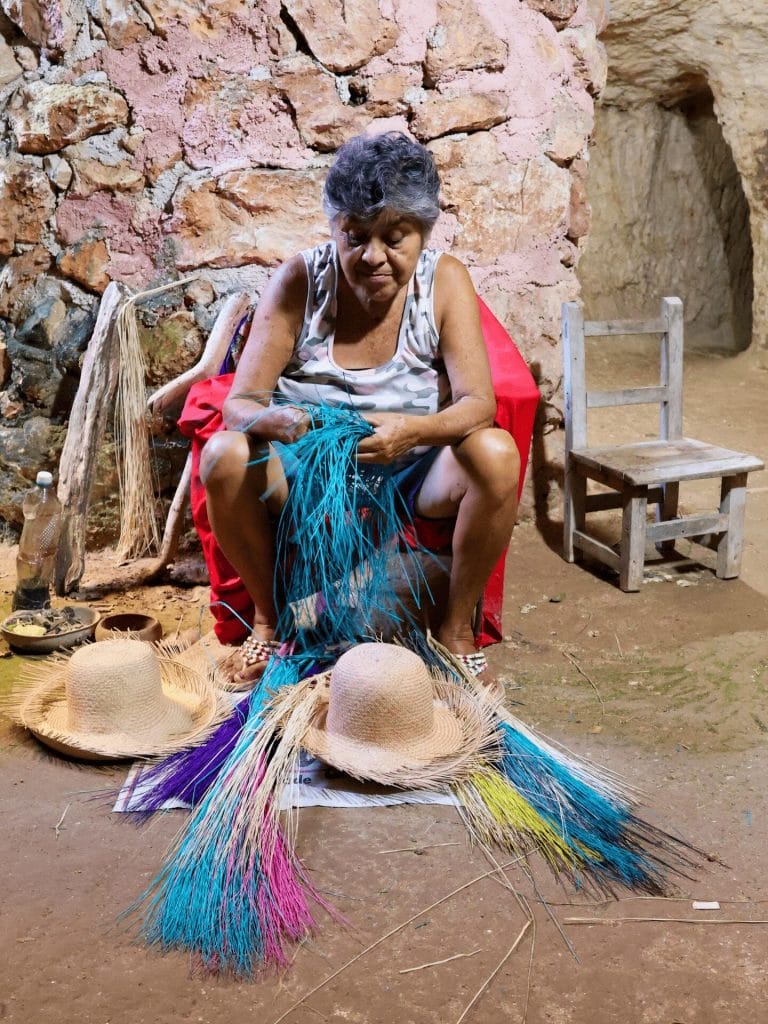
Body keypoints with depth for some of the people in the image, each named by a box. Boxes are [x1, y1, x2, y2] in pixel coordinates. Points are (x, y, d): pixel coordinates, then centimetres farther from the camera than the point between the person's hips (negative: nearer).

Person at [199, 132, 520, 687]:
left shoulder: (445, 281, -9)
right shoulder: (300, 279, -10)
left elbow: (478, 403, -19)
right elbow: (240, 402, -15)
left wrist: (415, 429, -41)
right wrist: (274, 421, -40)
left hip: (412, 474, 0)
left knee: (496, 453, -30)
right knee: (223, 454, -28)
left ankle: (456, 628, -8)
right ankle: (270, 618, -3)